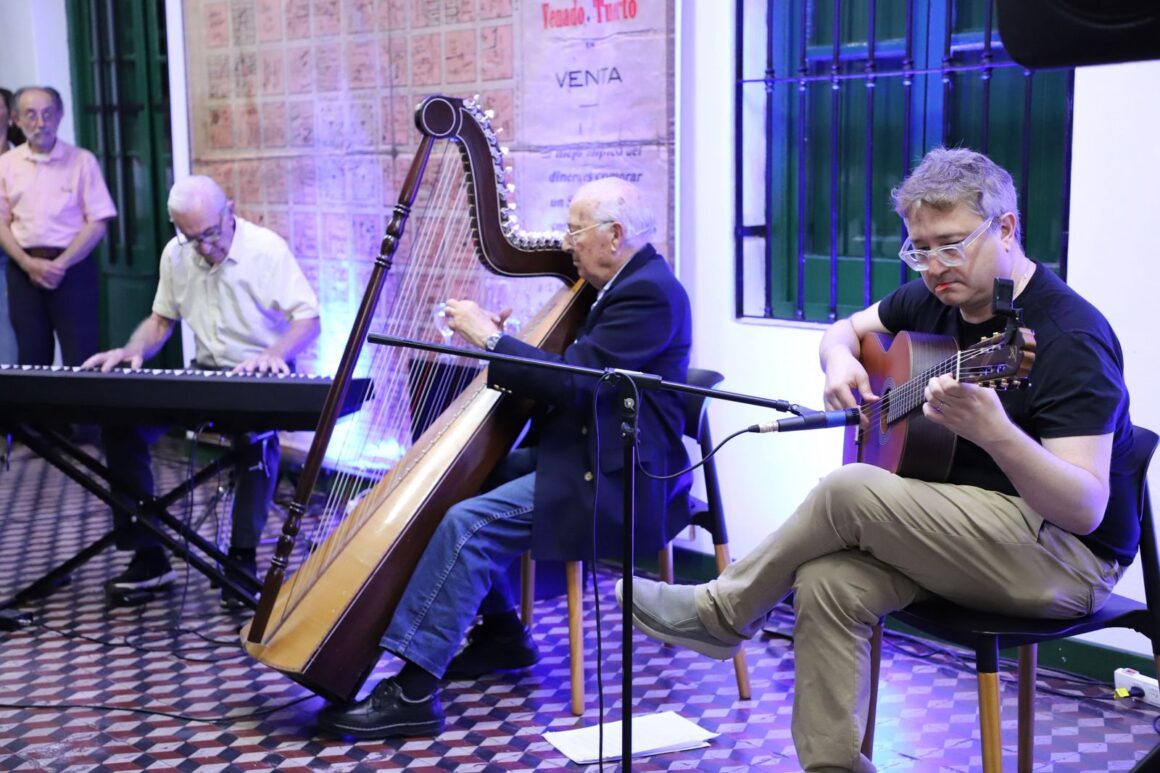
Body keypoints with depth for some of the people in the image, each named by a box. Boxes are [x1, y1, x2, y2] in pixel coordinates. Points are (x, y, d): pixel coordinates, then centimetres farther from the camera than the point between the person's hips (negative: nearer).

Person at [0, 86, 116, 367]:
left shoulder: (82, 160, 1)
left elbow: (97, 223, -4)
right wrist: (28, 264, -9)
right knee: (32, 360, 7)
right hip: (24, 270, 3)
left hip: (72, 269, -3)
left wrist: (60, 264, -12)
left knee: (80, 361, -5)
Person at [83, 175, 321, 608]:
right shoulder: (175, 254, 3)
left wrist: (275, 354, -34)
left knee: (257, 430, -39)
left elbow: (308, 320, -15)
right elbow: (162, 319, 14)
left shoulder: (266, 248, -13)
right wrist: (132, 351, -6)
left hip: (263, 377, -5)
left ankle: (243, 559, -25)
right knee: (121, 423, -15)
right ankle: (148, 556, -6)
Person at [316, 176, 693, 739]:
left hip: (613, 477, -11)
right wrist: (503, 341, 5)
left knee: (469, 522, -22)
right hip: (584, 454, 11)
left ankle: (414, 690, -19)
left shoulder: (649, 292, -17)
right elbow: (572, 372, 18)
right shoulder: (627, 285, 15)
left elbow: (572, 382, -25)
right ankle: (501, 634, 19)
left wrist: (490, 340, -17)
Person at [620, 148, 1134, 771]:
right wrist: (840, 360, -5)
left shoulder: (1068, 336, -20)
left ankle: (722, 613, -2)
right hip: (962, 527, 7)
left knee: (849, 491, -24)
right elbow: (846, 329, 21)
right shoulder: (936, 298, 4)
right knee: (828, 585, -21)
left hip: (1066, 557, -7)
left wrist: (996, 434, -46)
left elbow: (1085, 509, -27)